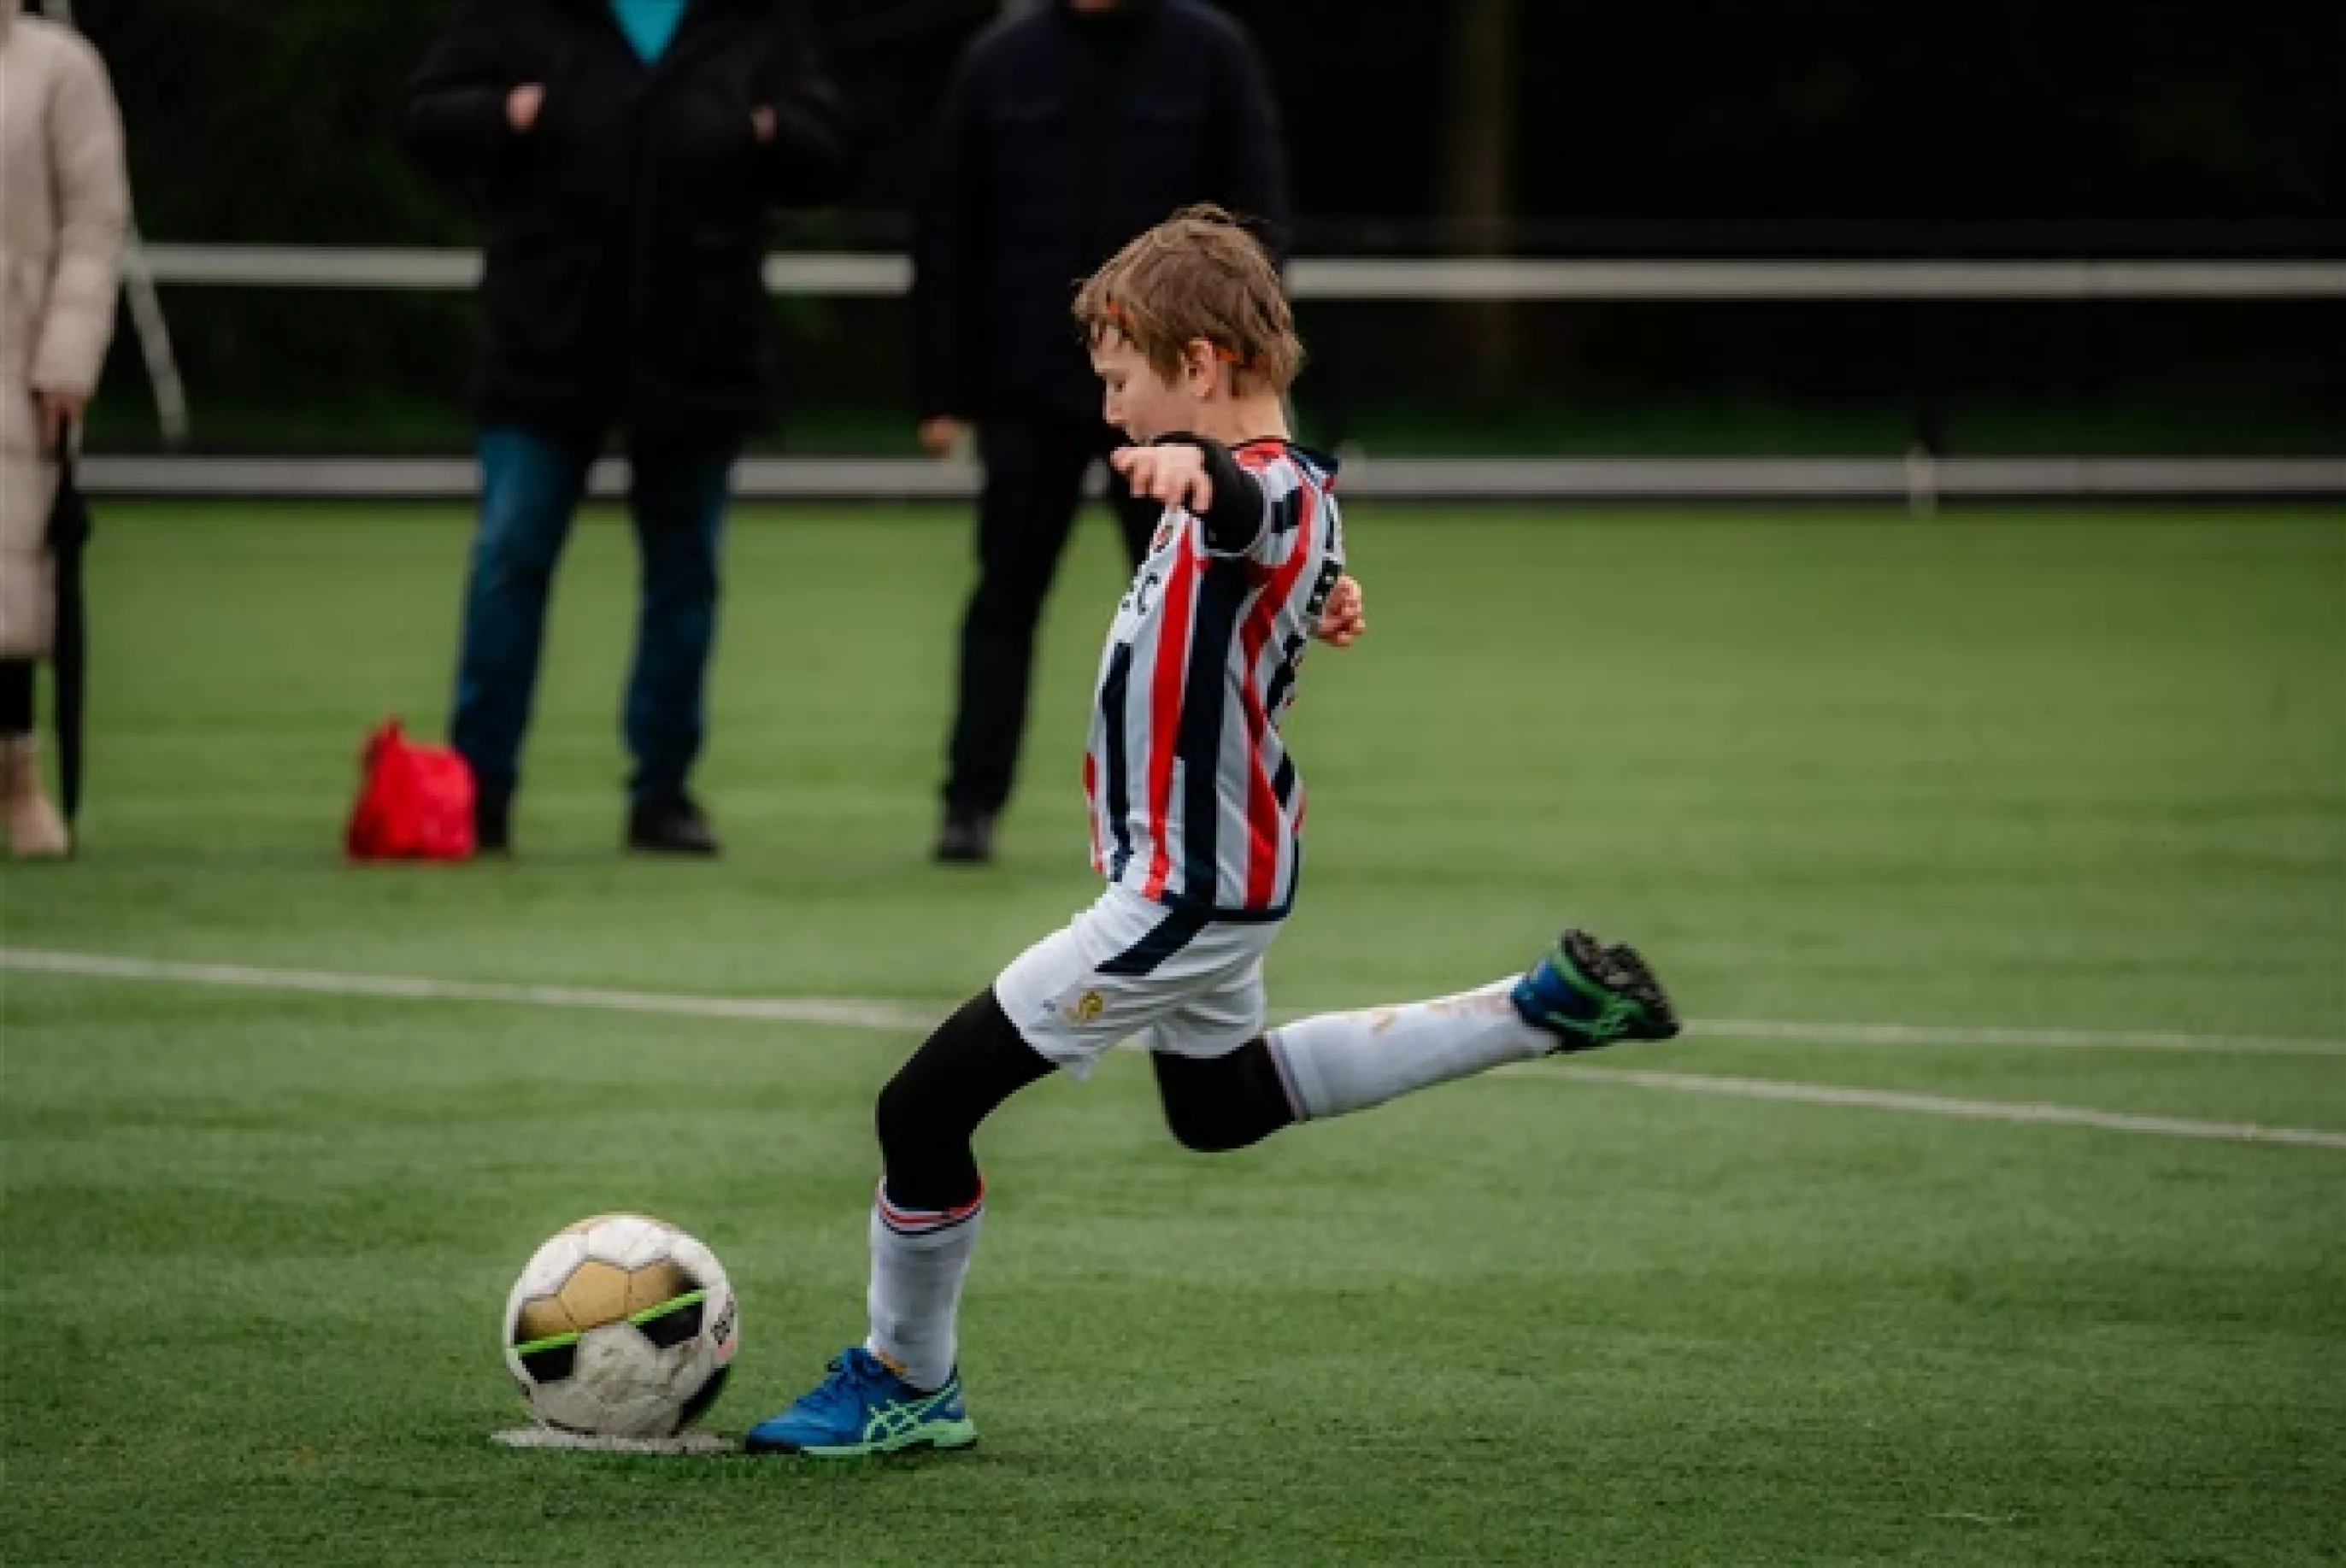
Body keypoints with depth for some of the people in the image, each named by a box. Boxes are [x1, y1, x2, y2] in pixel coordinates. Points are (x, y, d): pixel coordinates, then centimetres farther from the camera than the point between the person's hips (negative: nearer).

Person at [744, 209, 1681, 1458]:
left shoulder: (1268, 496, -27)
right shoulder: (1283, 490, 4)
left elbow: (1246, 503, -55)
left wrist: (1193, 468, -71)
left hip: (1182, 895, -11)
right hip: (1219, 870, 11)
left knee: (924, 1109, -8)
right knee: (1218, 1107, 35)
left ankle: (906, 1384, 10)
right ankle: (1540, 1009, 34)